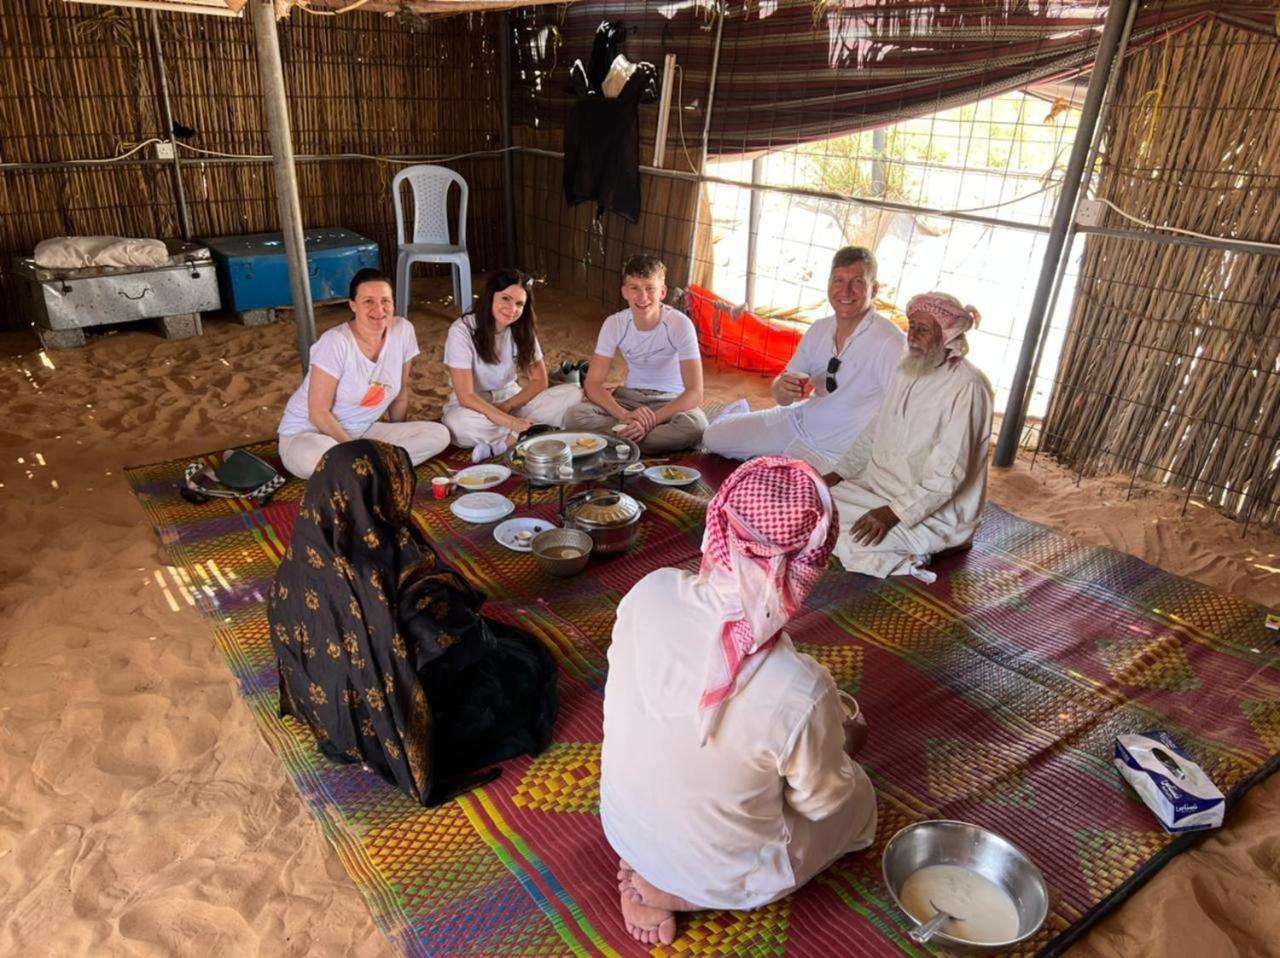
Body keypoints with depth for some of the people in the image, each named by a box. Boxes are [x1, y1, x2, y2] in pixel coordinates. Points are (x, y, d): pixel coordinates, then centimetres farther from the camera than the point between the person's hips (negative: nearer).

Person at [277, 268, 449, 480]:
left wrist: (397, 439, 12)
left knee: (438, 435, -13)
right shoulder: (335, 343, -21)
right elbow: (319, 413, -18)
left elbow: (401, 392, 6)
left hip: (362, 431, 6)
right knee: (316, 456, -42)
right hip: (308, 432, -6)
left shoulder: (403, 331, -8)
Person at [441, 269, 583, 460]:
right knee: (458, 422, -41)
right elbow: (465, 396, -24)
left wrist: (507, 406, -18)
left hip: (512, 401, 5)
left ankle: (501, 444, -24)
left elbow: (539, 380, -2)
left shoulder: (523, 329, -4)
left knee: (573, 393, -18)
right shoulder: (462, 330, -18)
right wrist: (511, 422, -34)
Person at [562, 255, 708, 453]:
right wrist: (624, 414, -30)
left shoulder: (680, 324, -19)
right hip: (630, 396, 2)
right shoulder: (614, 323, -11)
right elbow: (593, 384, -11)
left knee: (695, 425, -38)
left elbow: (695, 393, -22)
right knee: (575, 417, -25)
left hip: (671, 400, -2)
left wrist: (653, 420, -34)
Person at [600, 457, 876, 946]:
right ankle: (678, 890, 7)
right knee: (856, 796, 21)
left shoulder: (648, 593, -23)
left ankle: (648, 868, 15)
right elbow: (819, 802, -14)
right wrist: (836, 749, 9)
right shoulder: (801, 691, -34)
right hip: (724, 877, -5)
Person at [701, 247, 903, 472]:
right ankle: (741, 412, 35)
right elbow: (782, 396, 3)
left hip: (832, 453, -6)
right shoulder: (819, 330, -2)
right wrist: (782, 390, -20)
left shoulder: (890, 343, -25)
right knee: (713, 436, 6)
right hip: (799, 419, 6)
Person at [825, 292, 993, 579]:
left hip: (935, 512, -9)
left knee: (852, 542, -28)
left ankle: (909, 564, 0)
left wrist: (894, 512, -31)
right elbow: (875, 432, 15)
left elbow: (947, 475, -25)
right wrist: (837, 473, 4)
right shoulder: (909, 371, 6)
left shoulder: (967, 388, -21)